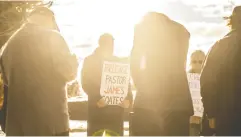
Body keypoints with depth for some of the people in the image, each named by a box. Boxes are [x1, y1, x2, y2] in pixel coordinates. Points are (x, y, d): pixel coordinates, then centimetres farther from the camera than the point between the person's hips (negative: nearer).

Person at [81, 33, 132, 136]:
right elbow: (86, 84, -5)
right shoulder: (89, 61, 5)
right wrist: (97, 98, -22)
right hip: (96, 109, -2)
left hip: (115, 110, 3)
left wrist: (128, 99, -10)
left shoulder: (120, 62, 14)